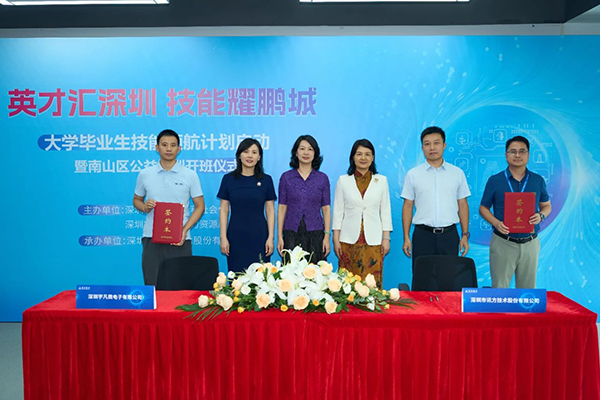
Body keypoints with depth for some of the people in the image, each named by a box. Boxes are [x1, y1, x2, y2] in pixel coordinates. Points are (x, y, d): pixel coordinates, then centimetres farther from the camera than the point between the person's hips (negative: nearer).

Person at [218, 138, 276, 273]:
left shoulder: (266, 180, 4)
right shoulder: (228, 179, 3)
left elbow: (270, 210, 4)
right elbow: (224, 210, 4)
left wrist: (271, 237, -2)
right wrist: (223, 238, -1)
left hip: (259, 237, 0)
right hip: (236, 237, 0)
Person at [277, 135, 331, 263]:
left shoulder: (322, 178, 4)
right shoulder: (286, 177, 4)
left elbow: (326, 208, 5)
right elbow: (282, 207, 4)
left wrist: (327, 236, -2)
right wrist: (279, 236, -1)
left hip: (315, 234, 0)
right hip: (291, 234, 0)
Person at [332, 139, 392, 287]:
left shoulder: (381, 180, 7)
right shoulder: (343, 181, 5)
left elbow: (385, 210, 8)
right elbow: (338, 211, 6)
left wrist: (386, 238, 3)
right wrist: (336, 239, 1)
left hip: (373, 240, 0)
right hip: (349, 240, 0)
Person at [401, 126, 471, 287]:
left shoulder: (457, 173, 8)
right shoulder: (413, 174, 4)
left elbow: (462, 205, 9)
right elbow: (408, 206, 4)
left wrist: (465, 235, 5)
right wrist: (406, 238, -1)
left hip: (449, 234, 1)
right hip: (423, 234, -1)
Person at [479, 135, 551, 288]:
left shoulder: (538, 180, 6)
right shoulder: (494, 180, -1)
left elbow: (547, 206, 15)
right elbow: (483, 208, 3)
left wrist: (541, 215, -8)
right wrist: (496, 223, -15)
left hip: (530, 243, 2)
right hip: (503, 242, -2)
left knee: (527, 288, 11)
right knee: (499, 288, 2)